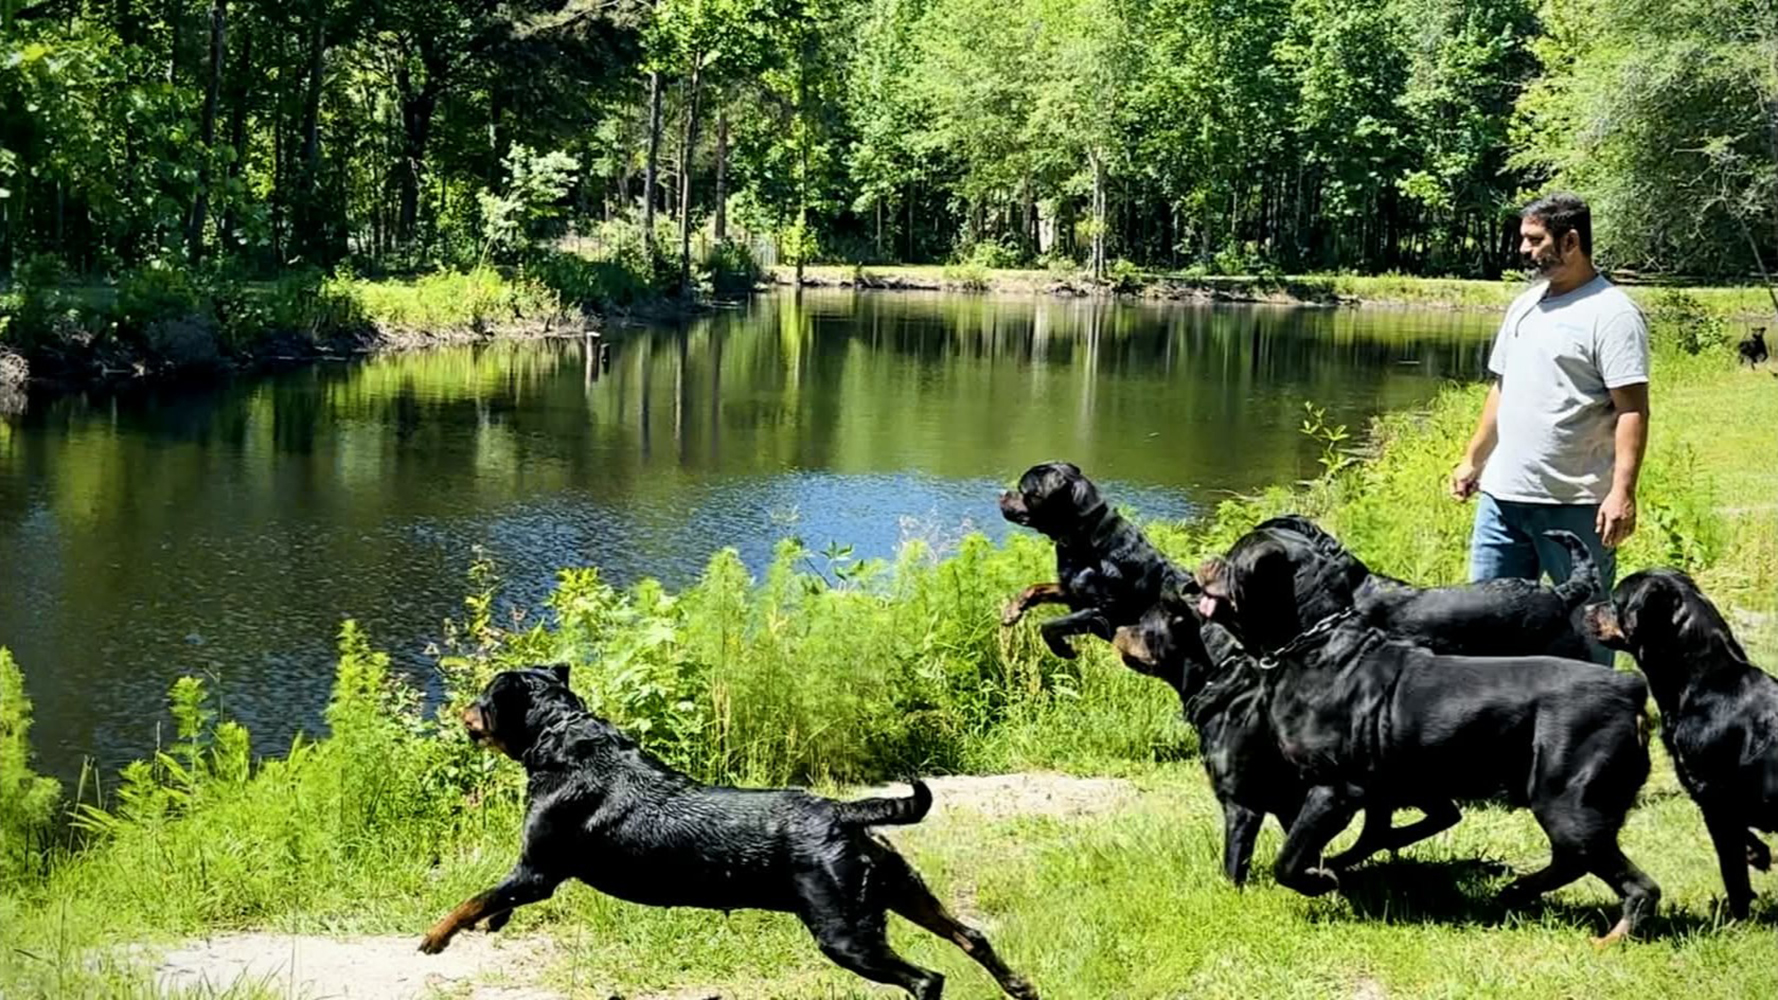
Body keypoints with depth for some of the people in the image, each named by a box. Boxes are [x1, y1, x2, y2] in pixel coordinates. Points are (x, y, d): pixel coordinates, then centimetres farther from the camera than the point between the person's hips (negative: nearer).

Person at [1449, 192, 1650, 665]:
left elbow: (1632, 409, -16)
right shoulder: (1525, 305, 15)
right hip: (1502, 495, 8)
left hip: (1576, 505, -8)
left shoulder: (1611, 313, -10)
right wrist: (1472, 459, 21)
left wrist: (1622, 490, -24)